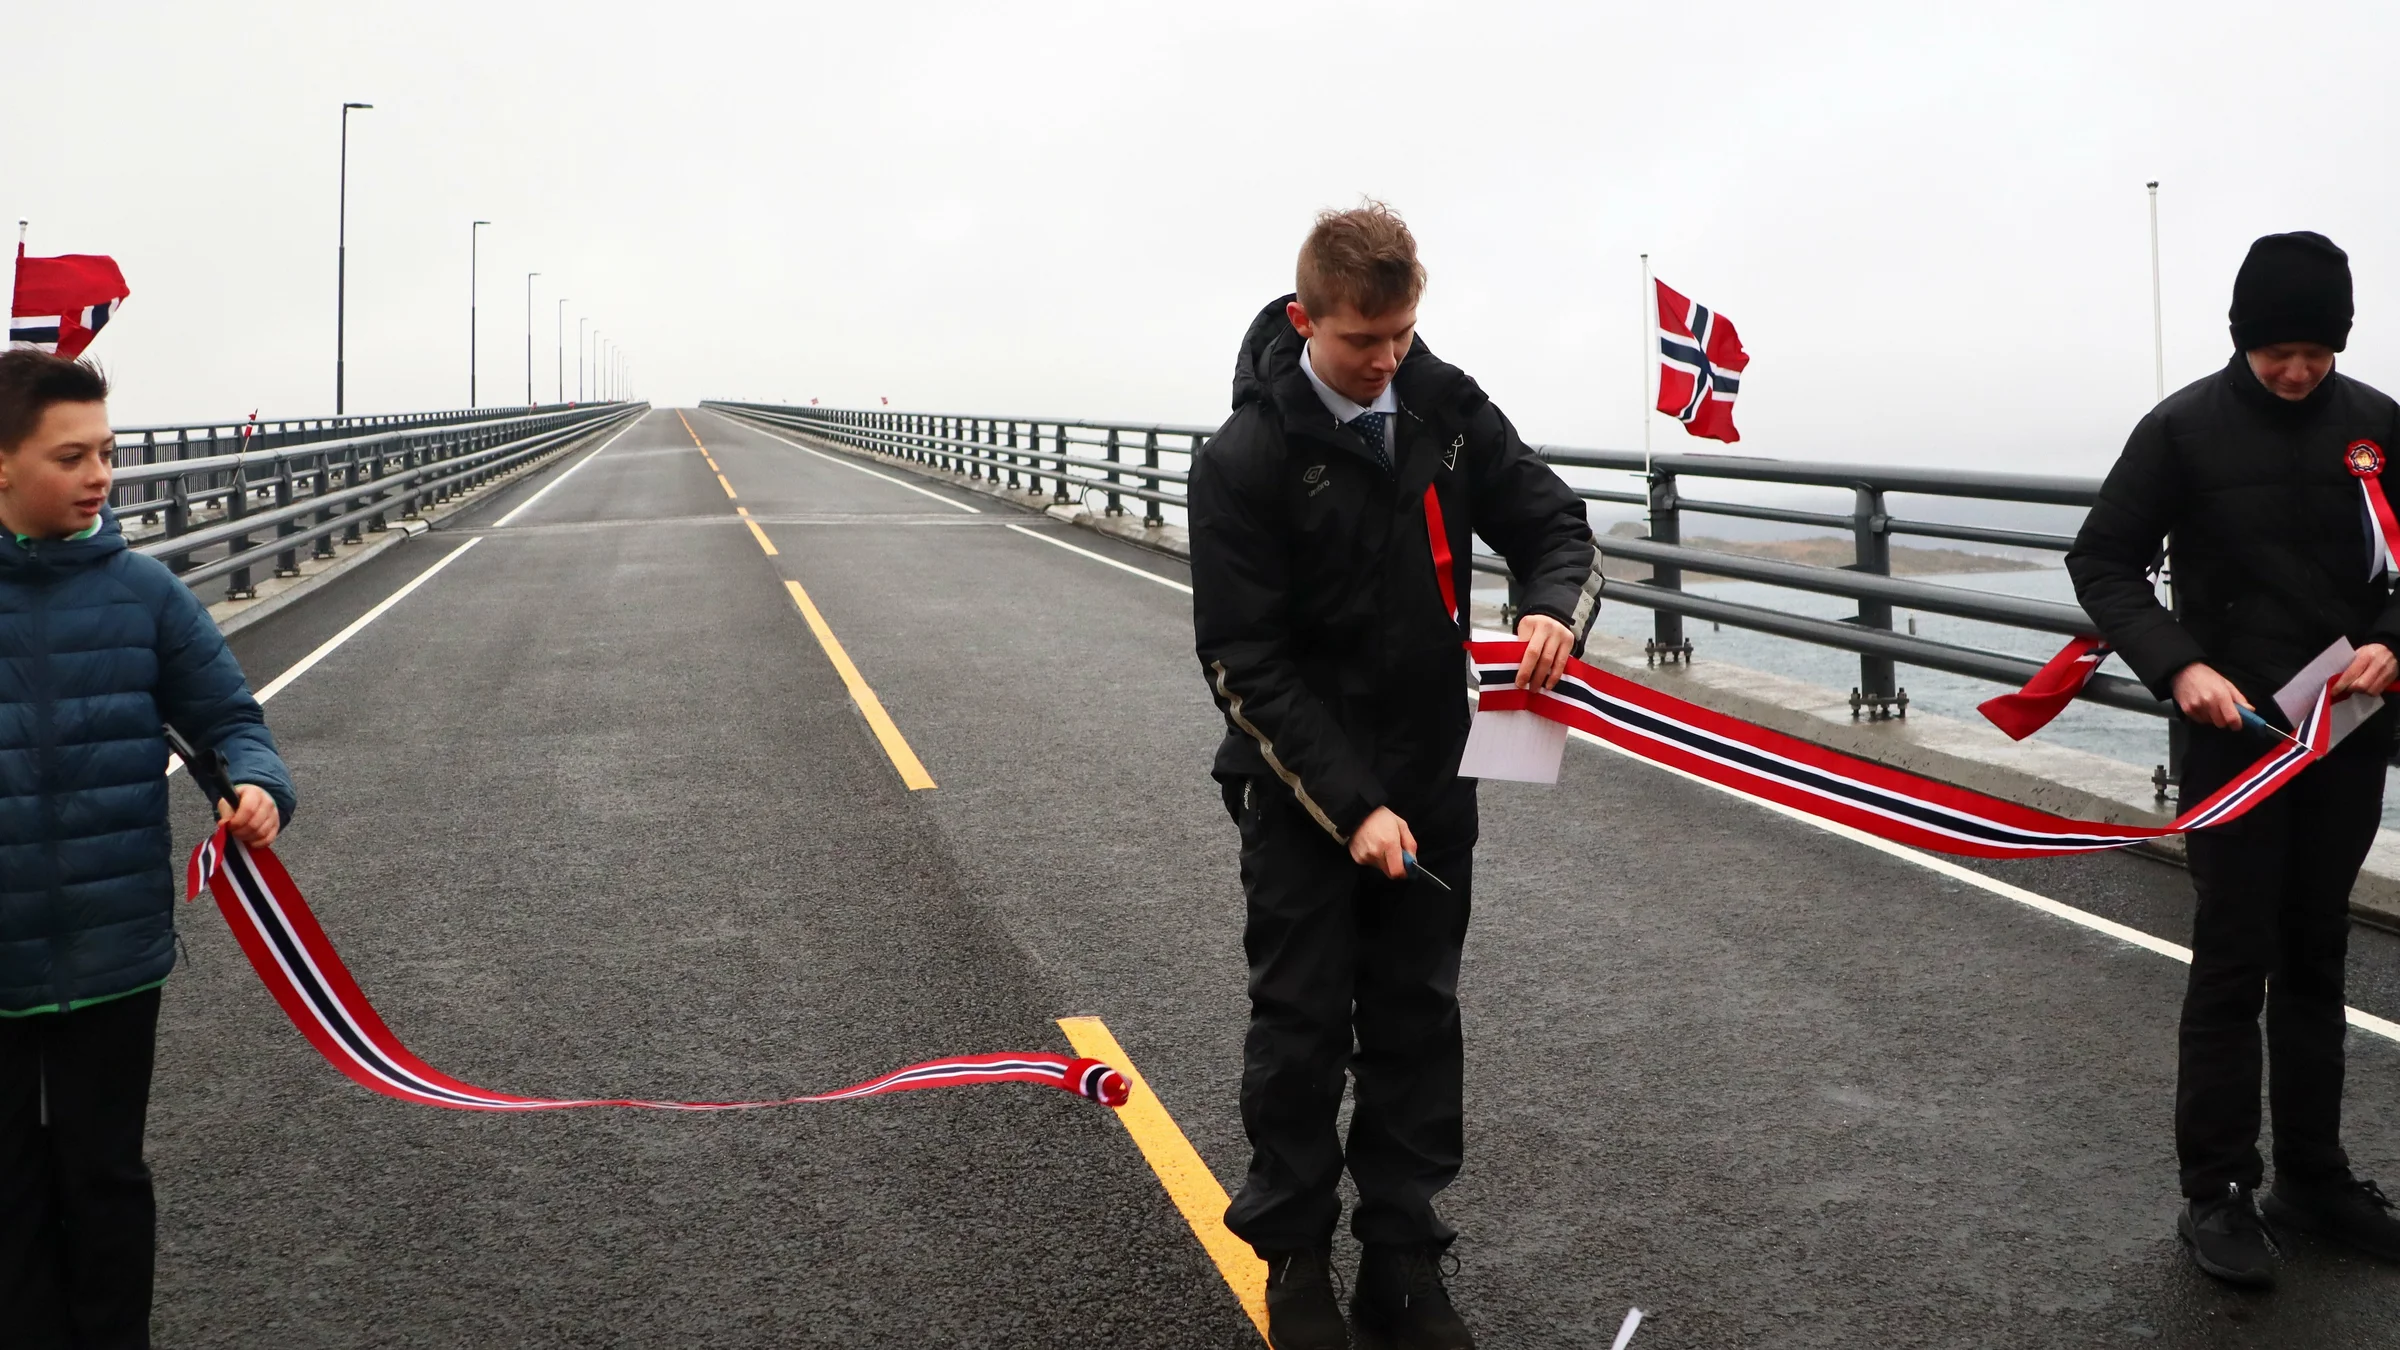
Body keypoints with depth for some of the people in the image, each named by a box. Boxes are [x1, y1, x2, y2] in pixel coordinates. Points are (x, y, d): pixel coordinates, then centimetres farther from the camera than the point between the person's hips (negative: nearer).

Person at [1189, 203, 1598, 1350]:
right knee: (1302, 1027, 7)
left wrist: (1552, 610, -18)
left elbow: (1555, 525, 6)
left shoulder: (1447, 407, -2)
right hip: (1302, 788, -4)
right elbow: (1245, 665, -17)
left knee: (1419, 1022, 11)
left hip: (1432, 780, 5)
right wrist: (1352, 806, -21)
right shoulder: (1246, 459, -16)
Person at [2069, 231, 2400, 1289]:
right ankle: (2218, 1194, 8)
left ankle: (2312, 1175, 26)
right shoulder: (2186, 427, -7)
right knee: (2234, 963, -1)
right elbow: (2102, 563, -6)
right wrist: (2177, 665, -20)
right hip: (2235, 728, -4)